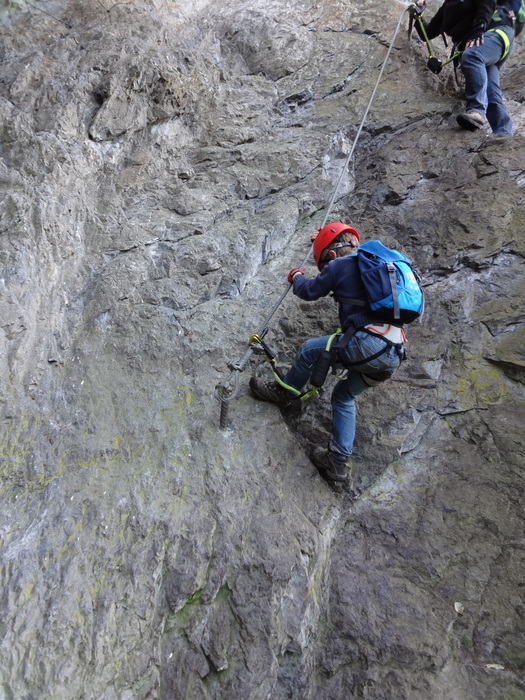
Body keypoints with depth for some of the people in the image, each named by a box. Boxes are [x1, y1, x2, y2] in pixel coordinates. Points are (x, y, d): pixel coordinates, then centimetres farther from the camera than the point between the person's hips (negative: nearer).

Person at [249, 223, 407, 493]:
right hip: (392, 356, 9)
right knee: (344, 397, 20)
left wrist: (296, 277, 33)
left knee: (310, 349, 9)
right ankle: (338, 464, 17)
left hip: (368, 343, -9)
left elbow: (310, 291, 10)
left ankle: (283, 392, 30)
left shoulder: (341, 265, 0)